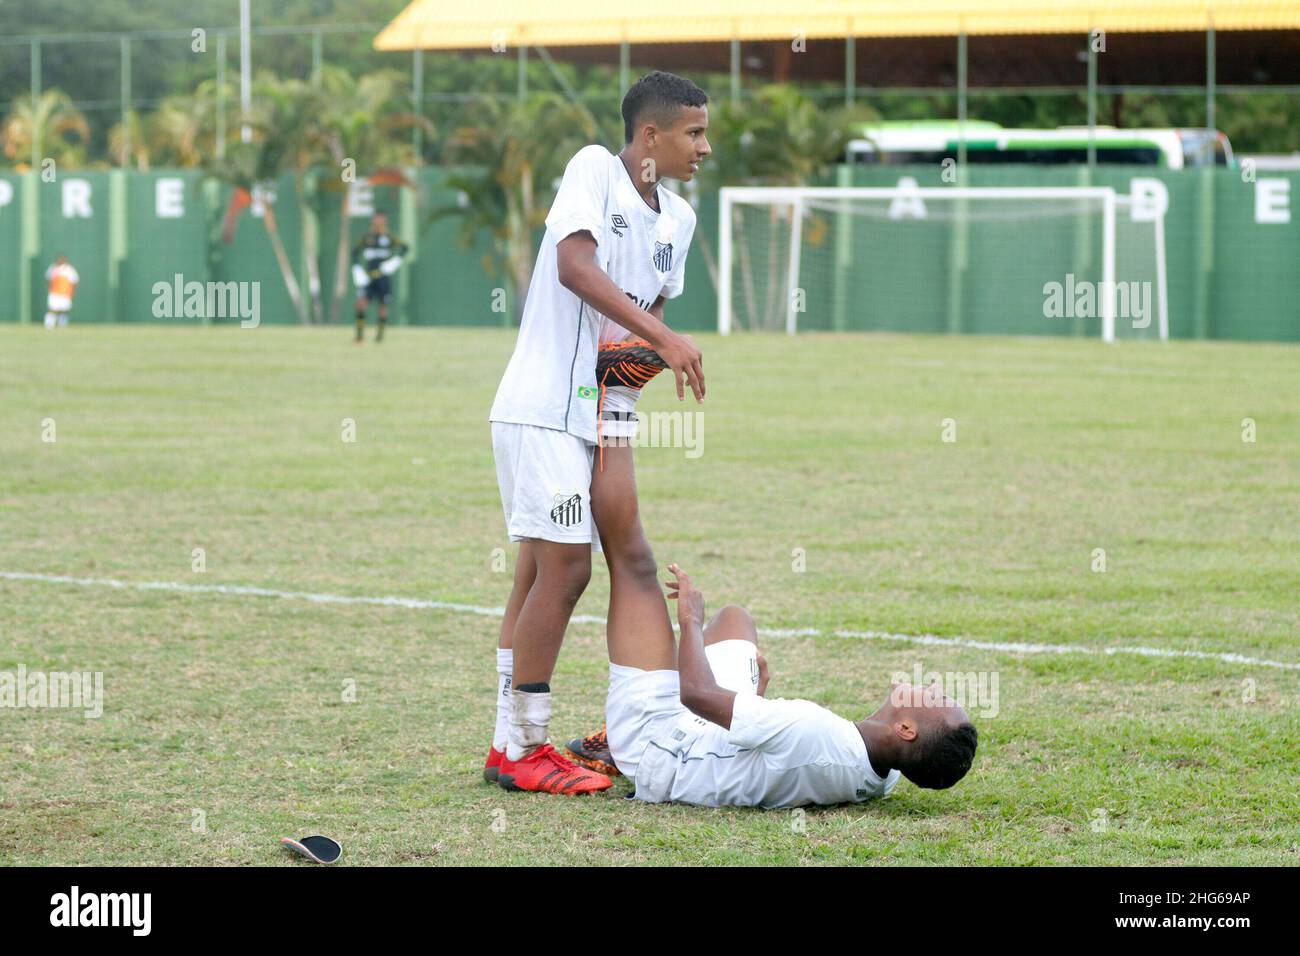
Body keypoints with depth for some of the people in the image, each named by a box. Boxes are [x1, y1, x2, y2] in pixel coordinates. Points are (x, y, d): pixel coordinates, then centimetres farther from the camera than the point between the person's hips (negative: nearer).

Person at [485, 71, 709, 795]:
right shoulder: (595, 168, -8)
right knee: (565, 566, -12)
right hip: (544, 403, -8)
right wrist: (664, 338, -27)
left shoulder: (678, 218, 15)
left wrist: (647, 348, 3)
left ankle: (513, 742, 15)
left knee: (545, 572, 10)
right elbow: (575, 267, -21)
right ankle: (523, 748, -7)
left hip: (593, 412, 8)